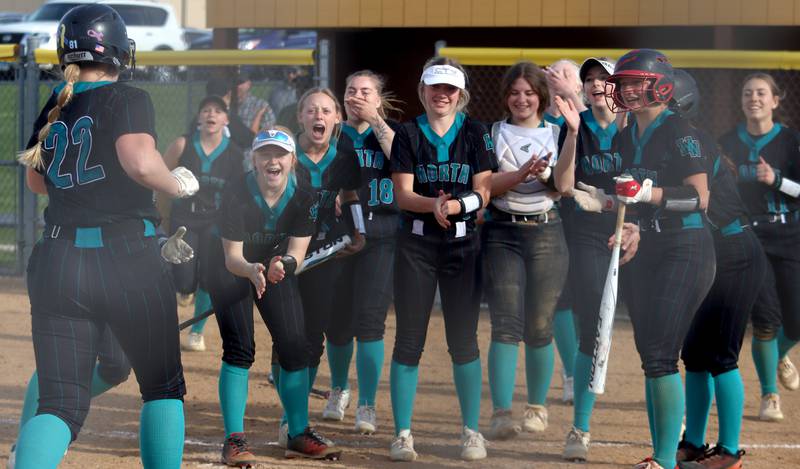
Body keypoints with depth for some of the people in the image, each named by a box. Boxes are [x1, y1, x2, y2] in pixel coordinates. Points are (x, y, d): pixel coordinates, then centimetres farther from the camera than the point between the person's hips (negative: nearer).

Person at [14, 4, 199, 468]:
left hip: (58, 263, 4)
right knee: (163, 387, 15)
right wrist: (178, 183, -4)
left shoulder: (53, 108, 12)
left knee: (60, 404, 0)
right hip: (128, 258, -4)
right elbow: (141, 163, -23)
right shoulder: (127, 99, -5)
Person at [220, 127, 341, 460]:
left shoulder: (304, 198, -18)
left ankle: (299, 435, 10)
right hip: (234, 271, -3)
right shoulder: (236, 195, -28)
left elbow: (297, 253, -21)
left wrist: (282, 265, -45)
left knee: (295, 347, -2)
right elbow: (232, 257, -27)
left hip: (278, 270, 4)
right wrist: (252, 270, -49)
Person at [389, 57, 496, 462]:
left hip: (463, 245, 0)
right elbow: (402, 194, -4)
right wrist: (433, 205, -24)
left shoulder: (475, 134, 4)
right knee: (408, 340, -1)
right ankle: (402, 433, 4)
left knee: (463, 341, 2)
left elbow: (483, 192, -2)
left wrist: (455, 206, -21)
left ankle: (471, 431, 12)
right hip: (417, 243, 0)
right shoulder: (408, 135, 3)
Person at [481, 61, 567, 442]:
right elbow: (486, 184, -5)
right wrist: (521, 174, -21)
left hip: (546, 233, 1)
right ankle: (501, 415, -18)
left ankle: (537, 407, 20)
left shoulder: (557, 135, 11)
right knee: (506, 325, -12)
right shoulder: (493, 135, 8)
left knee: (539, 328, 3)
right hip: (501, 234, -1)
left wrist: (545, 174, -19)